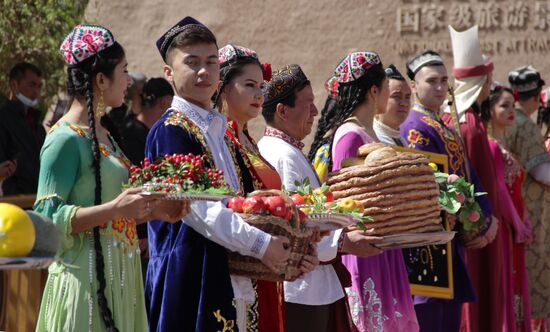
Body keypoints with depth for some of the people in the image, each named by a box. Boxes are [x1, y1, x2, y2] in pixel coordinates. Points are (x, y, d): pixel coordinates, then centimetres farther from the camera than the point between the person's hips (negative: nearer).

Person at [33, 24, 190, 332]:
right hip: (86, 277, -9)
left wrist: (154, 210, 8)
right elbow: (48, 218, -17)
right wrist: (115, 208, -24)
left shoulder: (103, 135, 16)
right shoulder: (65, 139, -12)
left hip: (119, 277, 9)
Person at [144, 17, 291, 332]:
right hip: (191, 272, -8)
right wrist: (260, 244, -19)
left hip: (225, 272, 8)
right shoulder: (171, 130, -10)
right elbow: (196, 207, -19)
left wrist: (276, 242, 7)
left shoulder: (216, 128, 16)